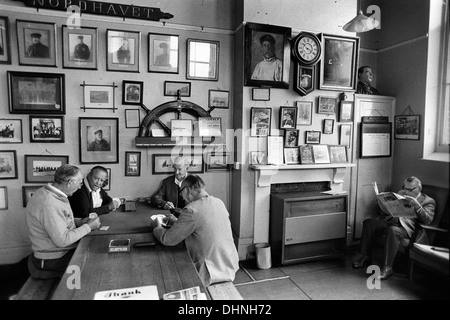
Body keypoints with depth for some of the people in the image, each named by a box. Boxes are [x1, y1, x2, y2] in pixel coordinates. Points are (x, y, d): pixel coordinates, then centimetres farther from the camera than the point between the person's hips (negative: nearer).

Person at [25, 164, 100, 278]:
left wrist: (79, 222, 1)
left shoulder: (48, 192, 3)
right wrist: (88, 227, -19)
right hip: (52, 259, -9)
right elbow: (62, 241, -29)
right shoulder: (49, 204, -30)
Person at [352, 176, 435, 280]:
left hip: (405, 226, -5)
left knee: (392, 230, -39)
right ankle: (364, 256, -13)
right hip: (389, 220, 5)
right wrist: (382, 203, 2)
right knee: (368, 222, -21)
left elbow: (428, 220, -8)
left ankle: (387, 268, -31)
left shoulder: (428, 201, 9)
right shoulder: (401, 193, 23)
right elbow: (387, 210, 24)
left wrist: (417, 206, -22)